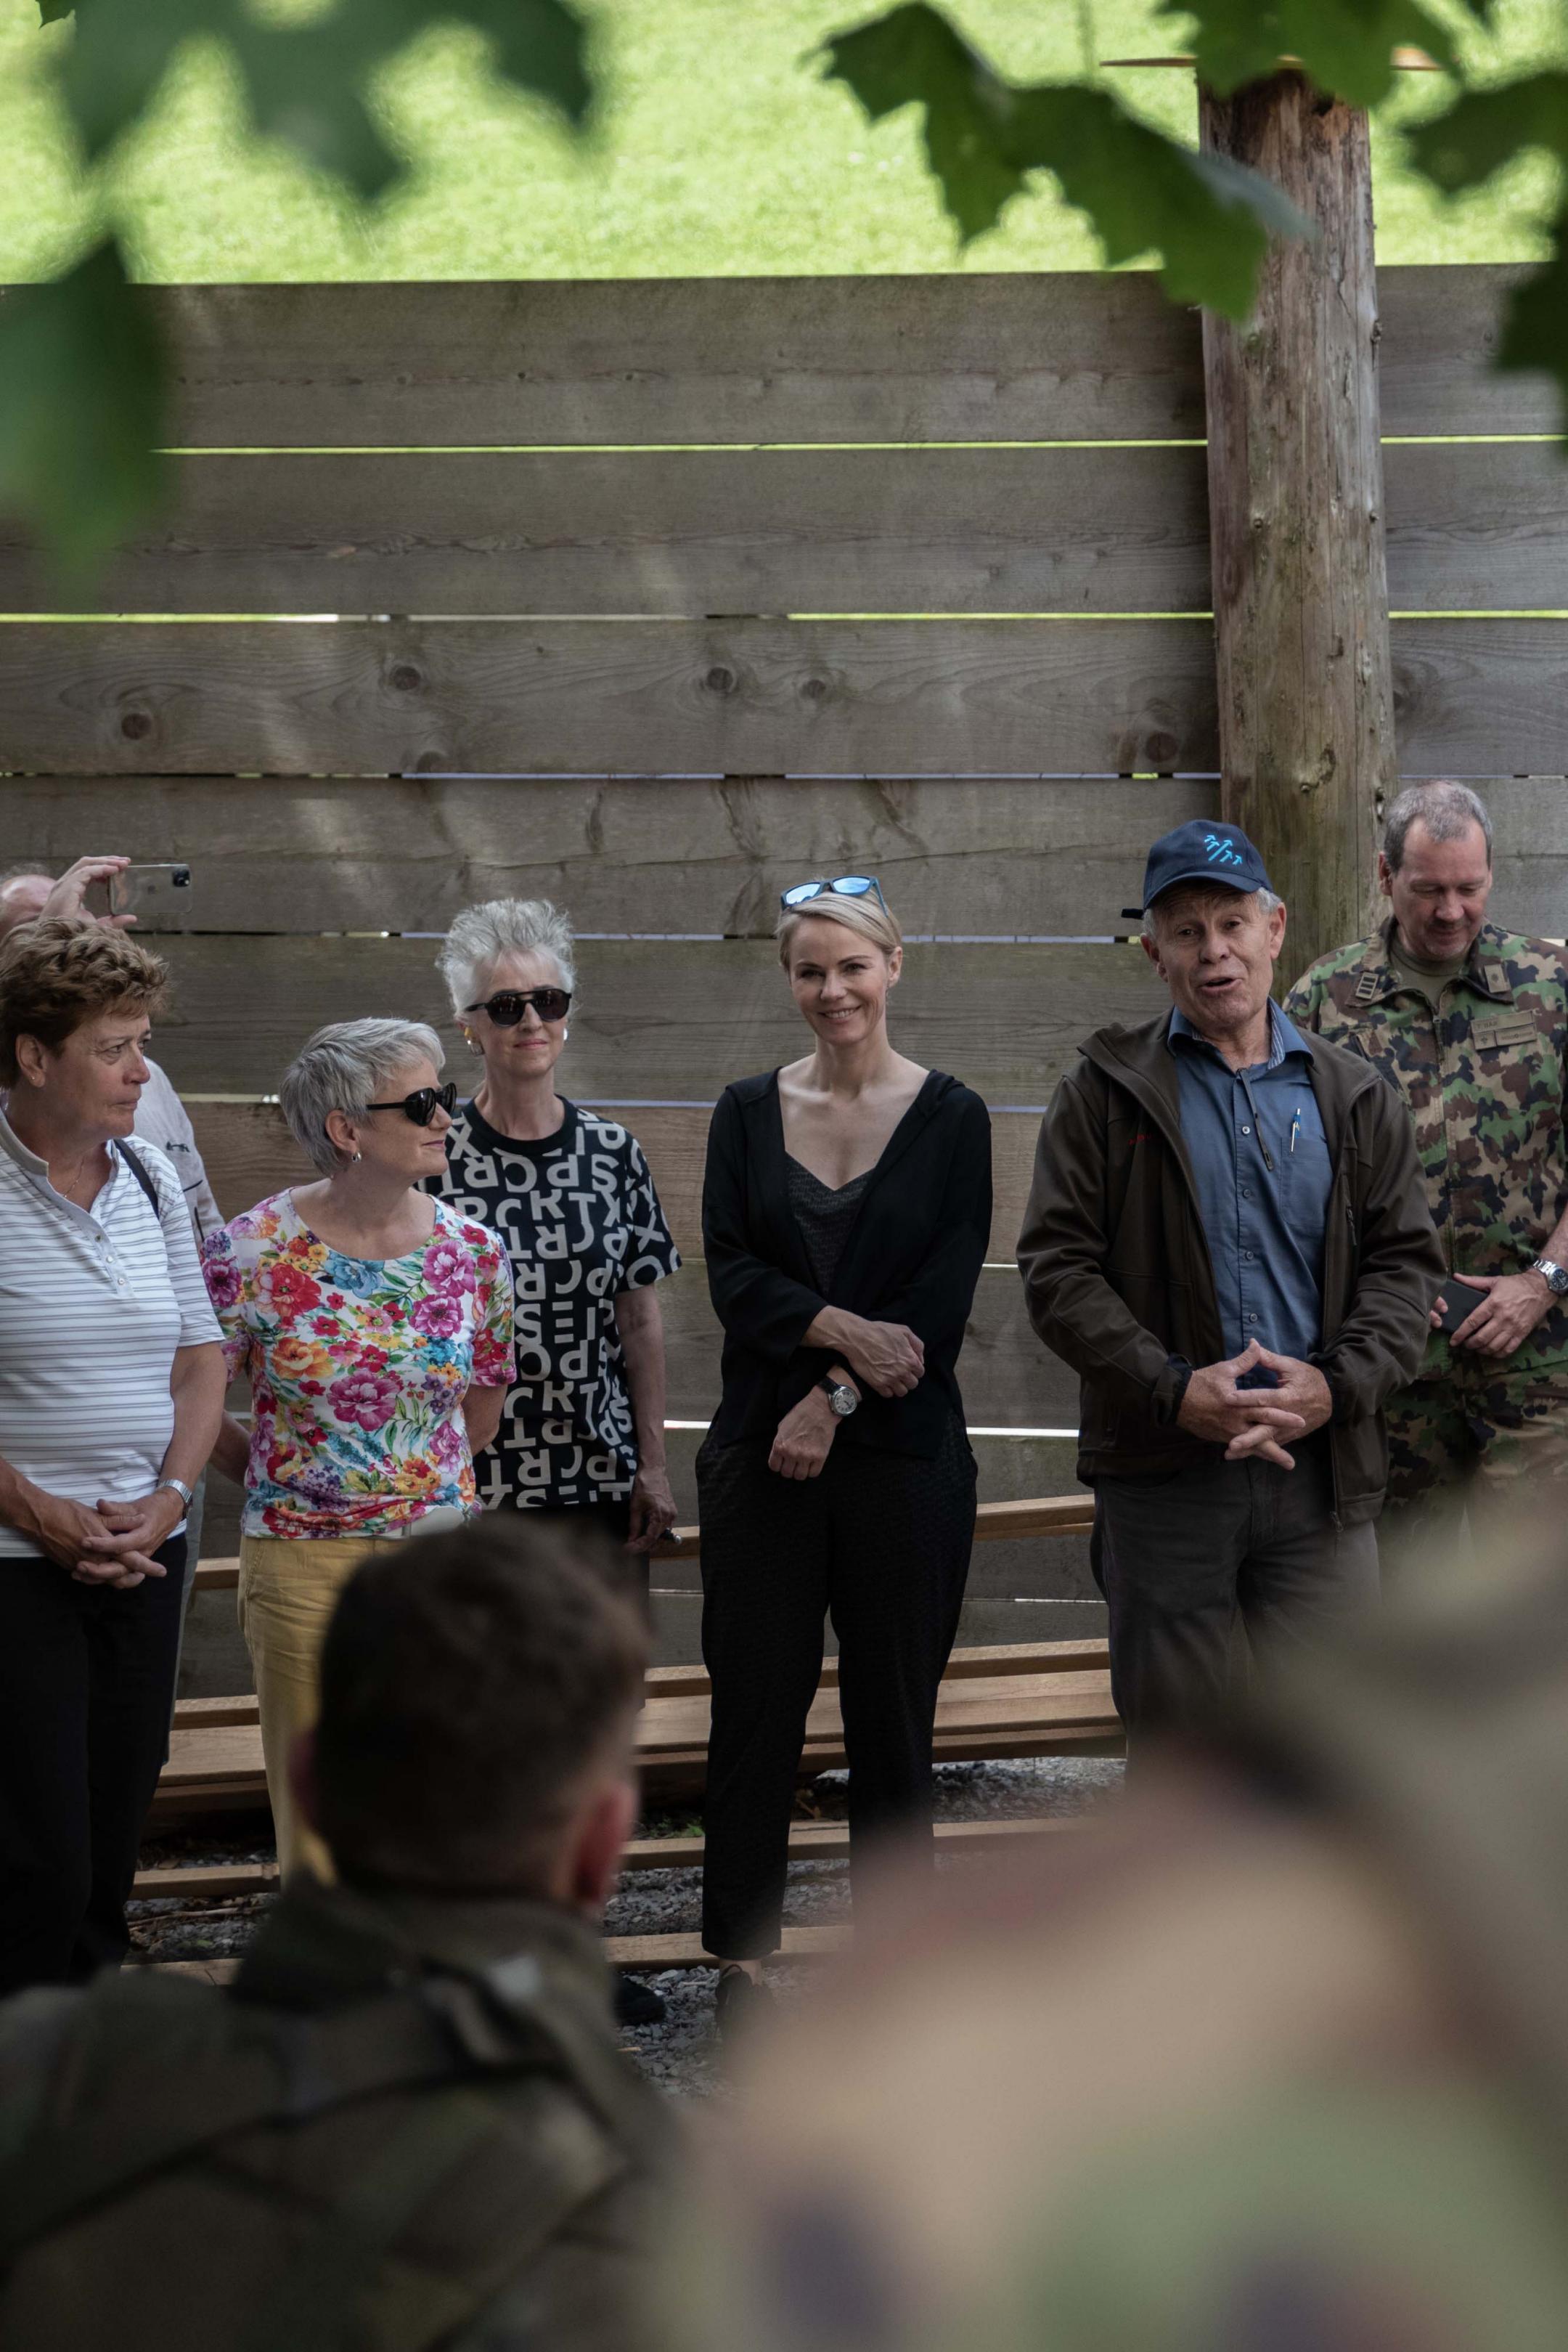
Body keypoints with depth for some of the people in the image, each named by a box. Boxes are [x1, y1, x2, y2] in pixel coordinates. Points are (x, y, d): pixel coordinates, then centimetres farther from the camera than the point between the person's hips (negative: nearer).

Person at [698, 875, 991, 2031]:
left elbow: (944, 1299, -5)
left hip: (902, 1452, -1)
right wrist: (843, 1328, -17)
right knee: (756, 1698, 1)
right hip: (762, 1455, 1)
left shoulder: (950, 1117, 2)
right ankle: (744, 1953, 9)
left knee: (895, 1707, 3)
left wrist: (836, 1400, -13)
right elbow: (732, 1273, -1)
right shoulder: (749, 1112, 8)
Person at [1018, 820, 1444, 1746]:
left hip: (1321, 1466, 1)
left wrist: (1339, 1385, -10)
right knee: (1174, 1742, 5)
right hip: (1162, 1471, -1)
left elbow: (1407, 1260, 8)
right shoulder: (1107, 1092, 4)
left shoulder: (1355, 1097, 12)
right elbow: (1058, 1265, -3)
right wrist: (1173, 1390, -15)